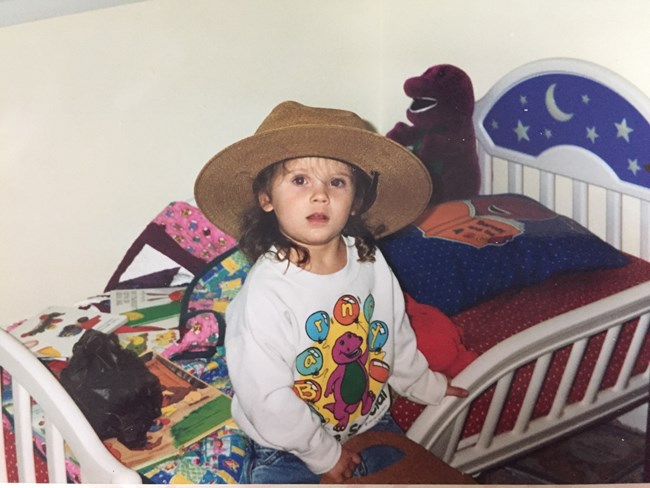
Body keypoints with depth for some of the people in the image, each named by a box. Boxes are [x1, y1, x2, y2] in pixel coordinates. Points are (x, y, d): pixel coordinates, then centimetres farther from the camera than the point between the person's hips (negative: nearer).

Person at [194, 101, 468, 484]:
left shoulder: (371, 262, -10)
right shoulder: (265, 294, -29)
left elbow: (397, 339, 7)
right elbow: (267, 401, -24)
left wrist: (429, 387, 20)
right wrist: (325, 455, -15)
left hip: (374, 426, 5)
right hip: (291, 452, -5)